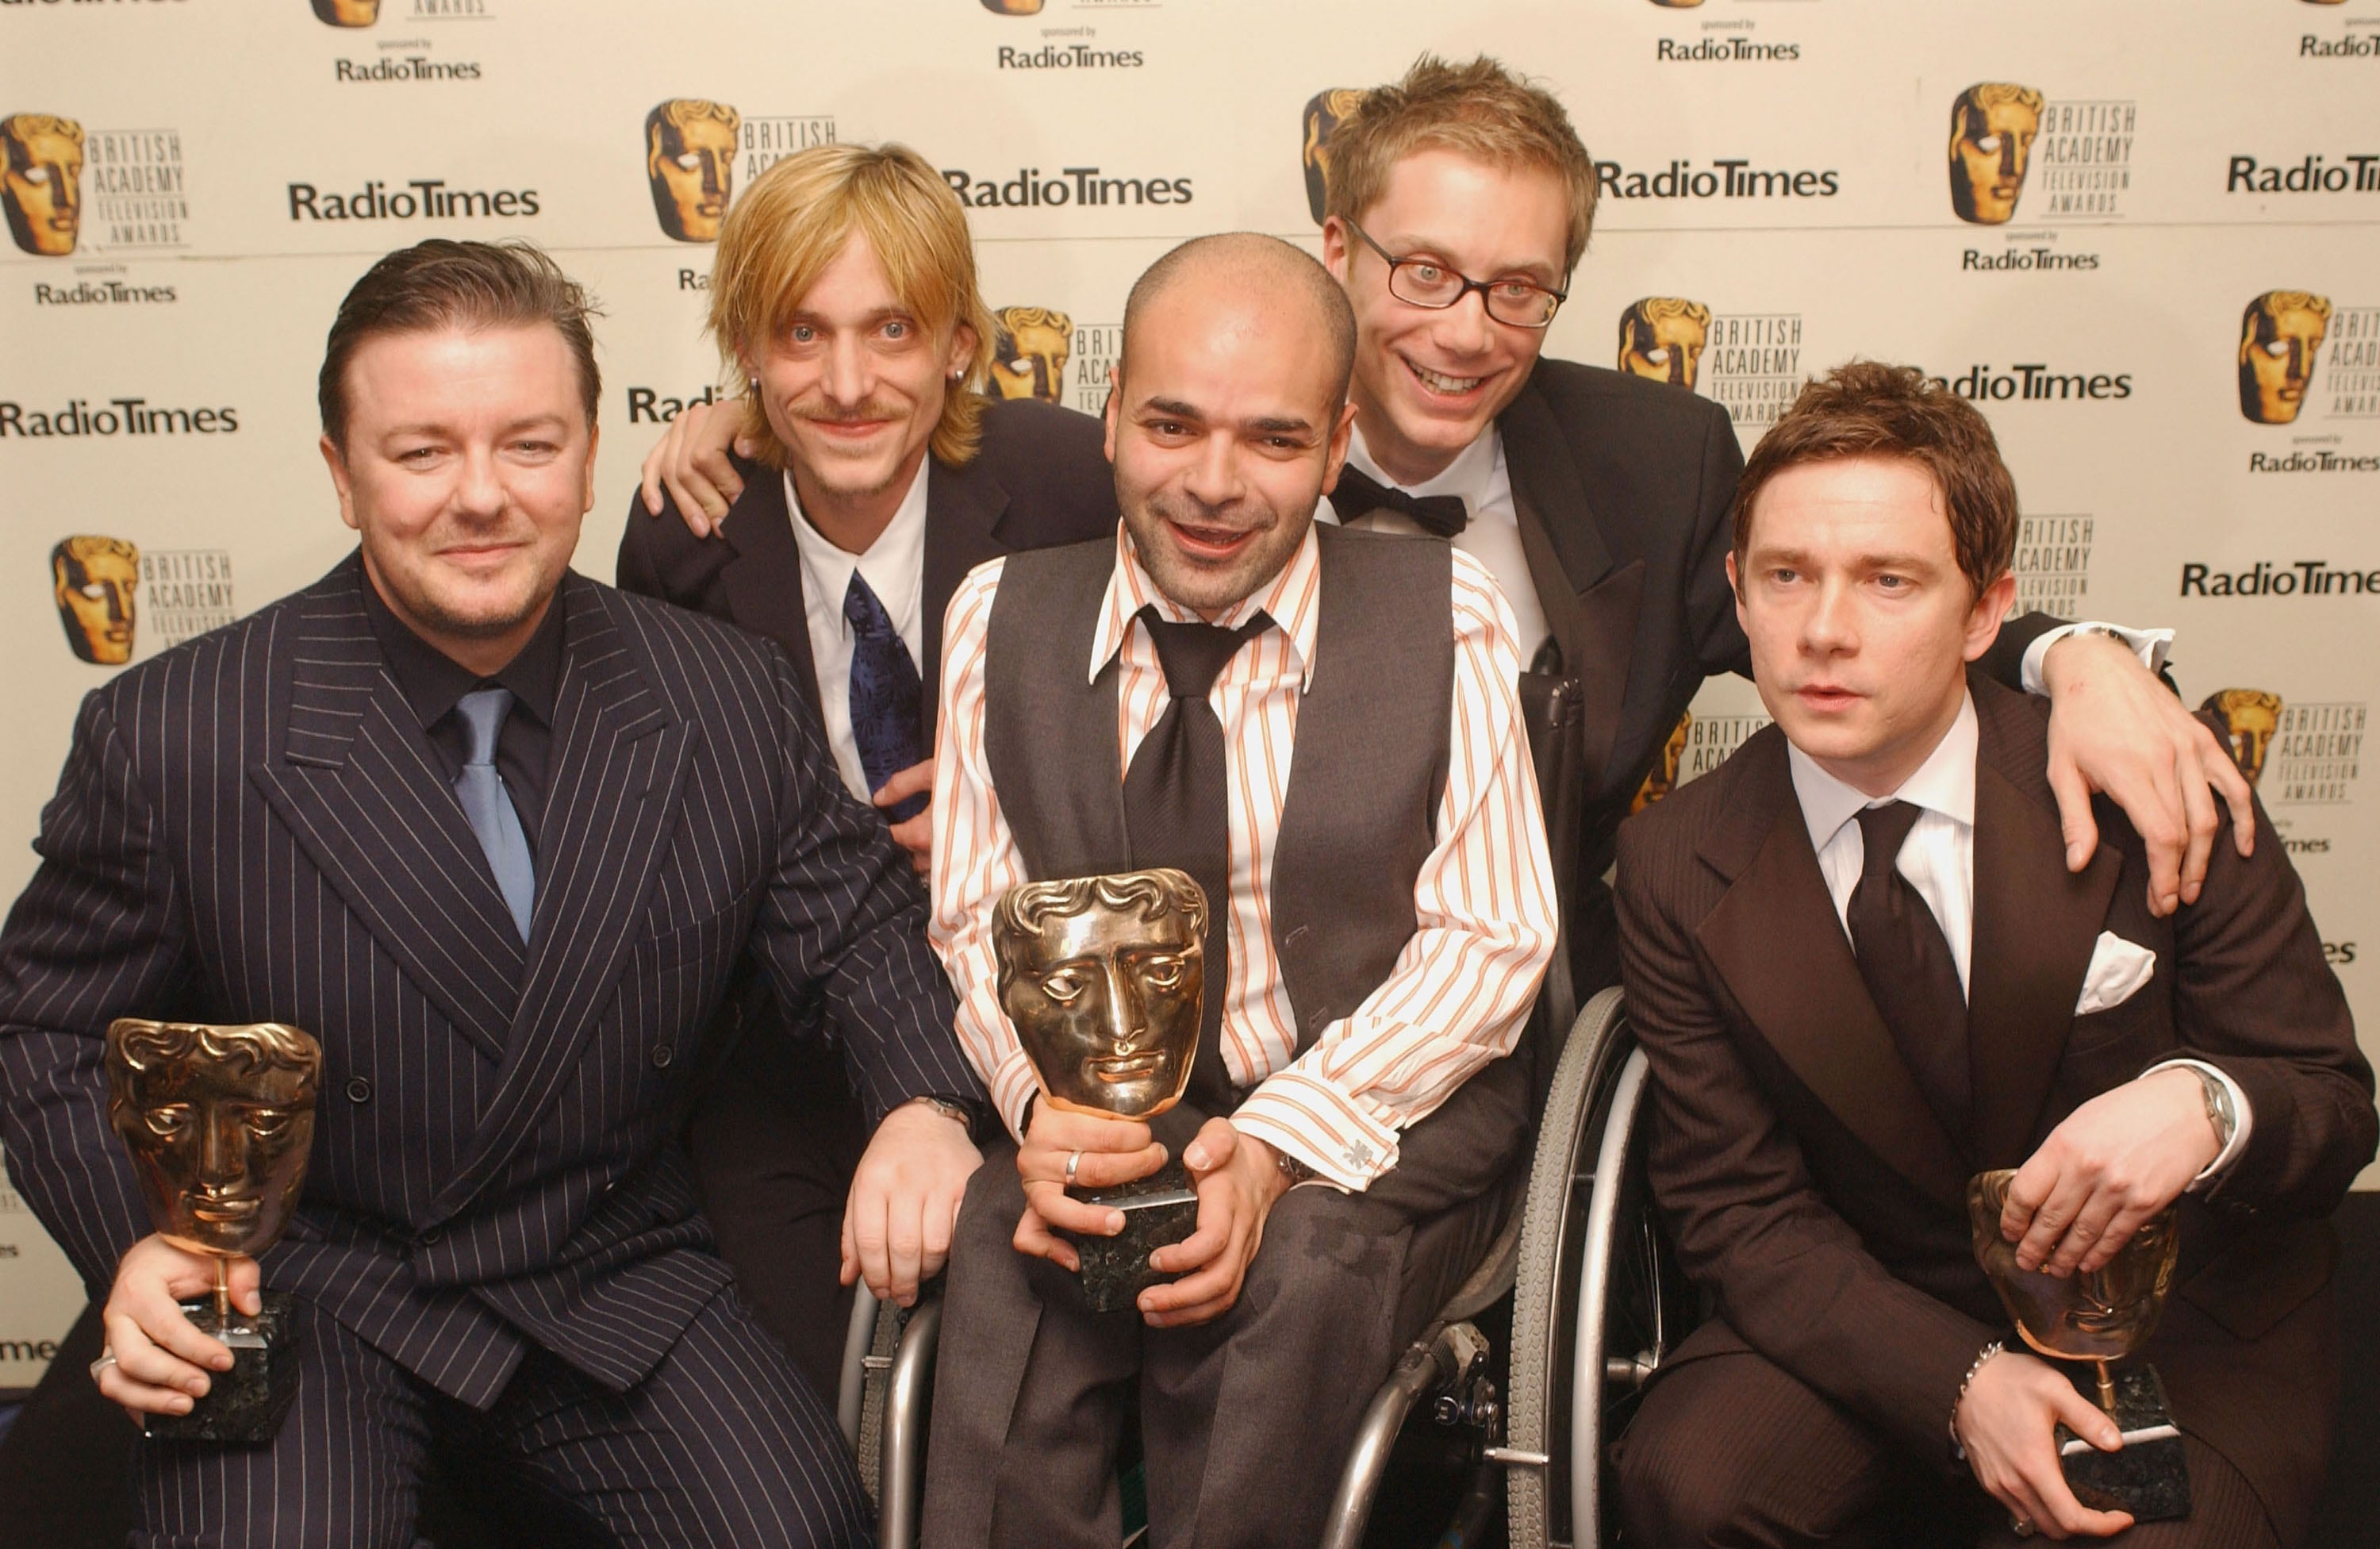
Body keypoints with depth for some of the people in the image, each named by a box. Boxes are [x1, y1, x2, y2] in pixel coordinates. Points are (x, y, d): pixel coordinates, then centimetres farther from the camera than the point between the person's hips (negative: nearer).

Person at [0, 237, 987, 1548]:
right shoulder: (169, 738, -11)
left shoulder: (732, 702, -5)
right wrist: (137, 1245, -17)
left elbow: (854, 919, 7)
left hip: (610, 1275, 2)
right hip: (290, 1294, -1)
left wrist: (923, 1102, -14)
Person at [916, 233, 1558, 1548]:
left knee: (1296, 1275, -33)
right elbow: (978, 921, 5)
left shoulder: (1443, 620, -3)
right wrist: (1043, 1103, -18)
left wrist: (1279, 1142, -19)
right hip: (1098, 1125, 1)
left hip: (1376, 1129, -1)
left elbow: (1491, 938, -5)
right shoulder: (1004, 618, 3)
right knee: (1006, 1261, -31)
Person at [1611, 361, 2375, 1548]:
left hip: (2188, 1325, -1)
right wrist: (1960, 1381, -23)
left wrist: (2205, 1105, -30)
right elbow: (1740, 1210, -6)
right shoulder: (1679, 868, -7)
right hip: (1877, 1320, 2)